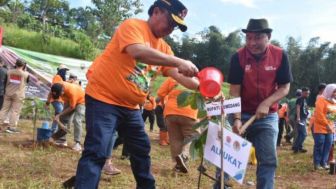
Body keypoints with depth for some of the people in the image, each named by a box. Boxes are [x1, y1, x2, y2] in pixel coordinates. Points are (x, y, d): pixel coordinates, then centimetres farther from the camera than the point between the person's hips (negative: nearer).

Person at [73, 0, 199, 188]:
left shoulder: (163, 47, 10)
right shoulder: (132, 25, -13)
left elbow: (179, 75, 7)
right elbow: (138, 52, -33)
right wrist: (179, 61, -33)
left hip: (130, 106, 9)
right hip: (103, 99, -8)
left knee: (142, 149, 16)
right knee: (97, 152, -14)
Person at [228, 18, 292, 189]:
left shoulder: (280, 55, -9)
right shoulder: (238, 57, -12)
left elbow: (285, 88, -3)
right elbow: (234, 91, -12)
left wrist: (266, 103, -19)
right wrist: (237, 119, -22)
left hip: (267, 117, 1)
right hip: (242, 114, -1)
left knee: (268, 160, 1)